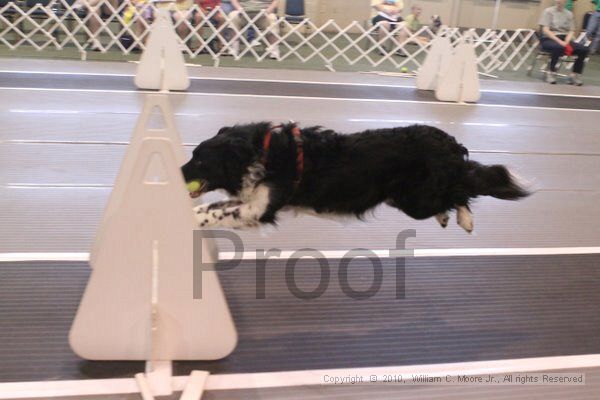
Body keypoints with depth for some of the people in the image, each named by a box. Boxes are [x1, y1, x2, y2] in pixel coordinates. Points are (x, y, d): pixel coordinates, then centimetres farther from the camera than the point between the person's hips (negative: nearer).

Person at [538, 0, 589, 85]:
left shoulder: (569, 14, 14)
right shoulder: (548, 11, 2)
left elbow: (571, 31, 10)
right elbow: (545, 30, -8)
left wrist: (566, 42, -11)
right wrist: (559, 41, -18)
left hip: (564, 40, 4)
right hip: (549, 39, -4)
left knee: (583, 49, -19)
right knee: (559, 47, -39)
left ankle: (575, 75, -7)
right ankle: (551, 73, -21)